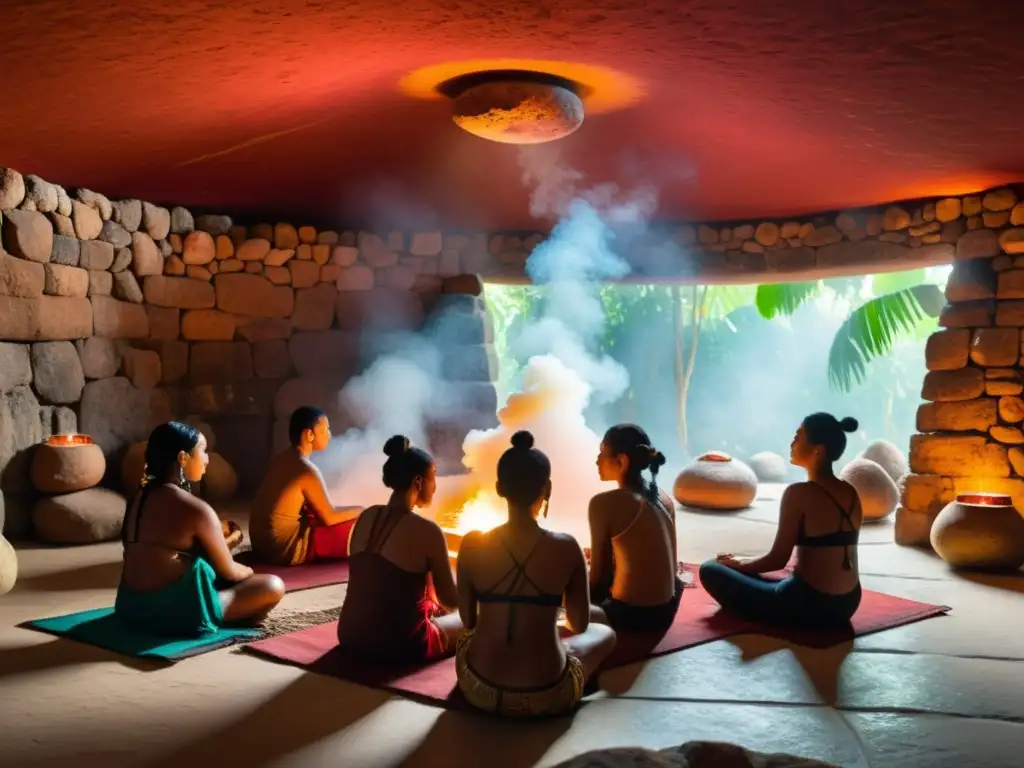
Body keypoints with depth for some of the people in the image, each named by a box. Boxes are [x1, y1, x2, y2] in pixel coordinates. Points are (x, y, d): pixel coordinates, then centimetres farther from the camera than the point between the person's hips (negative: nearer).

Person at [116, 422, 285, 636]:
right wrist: (248, 571, 15)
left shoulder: (140, 497, 6)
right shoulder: (196, 509, -17)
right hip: (176, 613, -9)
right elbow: (229, 572, -7)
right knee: (274, 586, 0)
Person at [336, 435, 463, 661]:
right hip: (399, 645, -7)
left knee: (434, 608, 33)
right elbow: (451, 600, -6)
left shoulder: (366, 517, 2)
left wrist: (431, 602, 22)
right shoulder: (426, 530, -17)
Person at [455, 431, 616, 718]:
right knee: (605, 632, 27)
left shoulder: (472, 544, -9)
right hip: (545, 697, -3)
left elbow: (469, 621, 4)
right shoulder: (566, 547, -13)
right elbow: (579, 624, 1)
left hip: (478, 690, 4)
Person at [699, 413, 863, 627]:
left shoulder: (800, 493, -18)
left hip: (808, 604, -8)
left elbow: (778, 560, -14)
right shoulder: (851, 494, 5)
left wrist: (738, 563, 4)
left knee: (711, 571, 2)